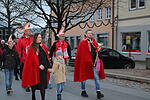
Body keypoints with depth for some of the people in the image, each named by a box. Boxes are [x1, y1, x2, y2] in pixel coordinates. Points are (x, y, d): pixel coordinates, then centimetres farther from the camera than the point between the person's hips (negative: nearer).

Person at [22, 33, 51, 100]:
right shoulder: (31, 48, -3)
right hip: (35, 68, -3)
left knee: (43, 84, 2)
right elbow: (31, 59, -10)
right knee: (34, 84, 7)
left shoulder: (43, 47, 11)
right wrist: (39, 65, -17)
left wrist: (48, 66, 5)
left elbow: (47, 57, 13)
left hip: (43, 68, 4)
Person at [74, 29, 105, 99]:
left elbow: (98, 52, 11)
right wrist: (77, 63, -12)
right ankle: (83, 91, 24)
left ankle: (98, 93, -1)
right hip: (85, 63, -4)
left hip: (94, 63, 4)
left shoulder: (94, 42, 10)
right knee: (83, 77, 9)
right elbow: (79, 54, -8)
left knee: (97, 78, -1)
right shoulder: (82, 43, -6)